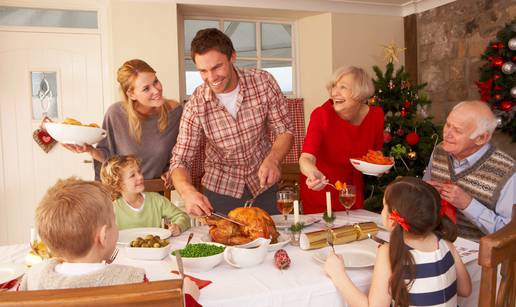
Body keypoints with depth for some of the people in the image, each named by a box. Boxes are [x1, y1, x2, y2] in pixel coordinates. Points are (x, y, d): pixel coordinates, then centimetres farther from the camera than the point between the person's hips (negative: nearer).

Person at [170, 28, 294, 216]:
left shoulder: (263, 82, -16)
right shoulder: (195, 106, -18)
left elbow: (285, 131, -9)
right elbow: (180, 161, -15)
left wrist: (272, 160, -30)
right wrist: (187, 191, -37)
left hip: (263, 185, 2)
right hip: (220, 191, -1)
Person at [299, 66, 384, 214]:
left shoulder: (375, 115, -12)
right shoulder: (321, 115, -24)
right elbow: (306, 158, -36)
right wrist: (313, 173, -57)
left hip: (354, 193, 4)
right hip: (320, 192, -3)